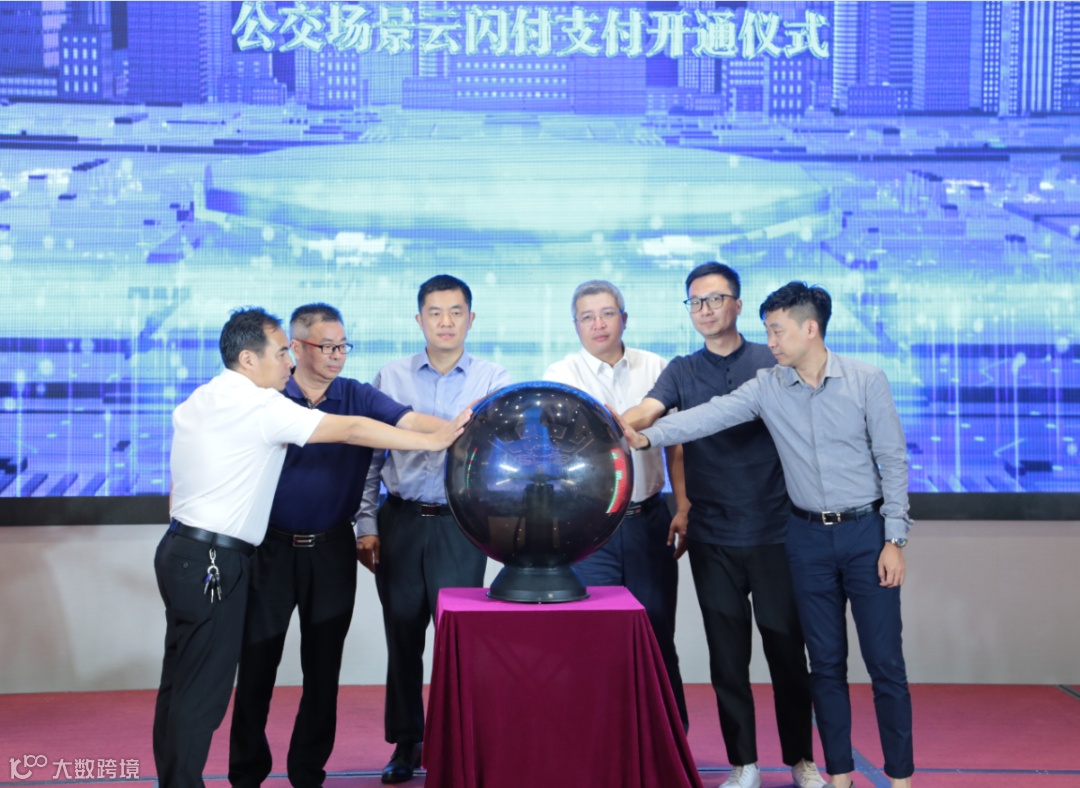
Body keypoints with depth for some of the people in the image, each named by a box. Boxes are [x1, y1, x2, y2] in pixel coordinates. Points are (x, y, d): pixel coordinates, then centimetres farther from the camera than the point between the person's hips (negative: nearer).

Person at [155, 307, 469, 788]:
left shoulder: (194, 403, 13)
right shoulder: (261, 406, -14)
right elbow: (351, 431, -16)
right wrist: (432, 440, -12)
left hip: (180, 550, 9)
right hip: (214, 564, -9)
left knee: (179, 682, 14)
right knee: (202, 691, -3)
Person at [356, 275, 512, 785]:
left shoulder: (493, 381, 3)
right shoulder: (390, 379, 7)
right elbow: (369, 456, 7)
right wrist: (366, 525, 3)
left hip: (460, 526, -1)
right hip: (399, 523, 2)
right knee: (403, 637, 8)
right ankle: (406, 744, 21)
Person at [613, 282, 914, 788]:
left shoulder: (867, 382, -7)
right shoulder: (767, 388, -1)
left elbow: (893, 461, -5)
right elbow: (711, 415, -14)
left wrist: (894, 540, -8)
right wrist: (650, 437, -29)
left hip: (866, 532, -3)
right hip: (808, 537, 3)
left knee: (885, 662, 0)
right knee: (826, 662, 9)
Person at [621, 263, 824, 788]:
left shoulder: (773, 364, 4)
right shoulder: (682, 372, 8)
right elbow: (645, 413, -10)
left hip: (774, 531, -1)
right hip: (712, 537, 2)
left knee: (787, 649, 5)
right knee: (727, 656, 6)